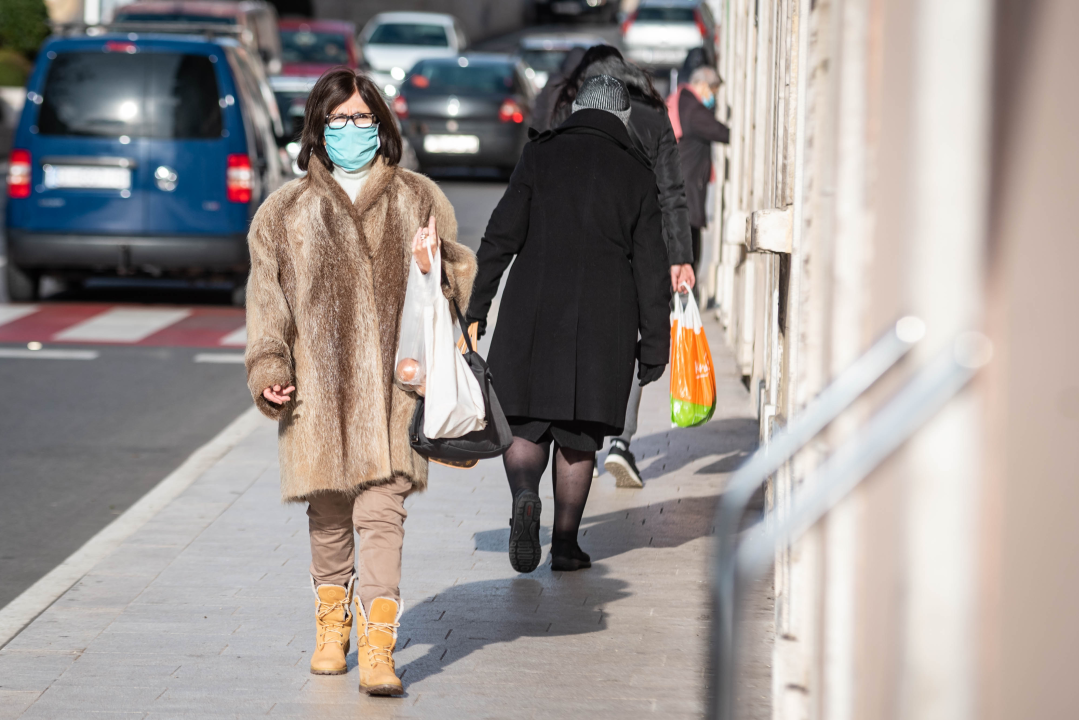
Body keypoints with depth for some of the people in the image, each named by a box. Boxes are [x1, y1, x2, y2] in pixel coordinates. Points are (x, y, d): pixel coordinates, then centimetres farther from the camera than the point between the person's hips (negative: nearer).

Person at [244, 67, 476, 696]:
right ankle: (332, 625, 30)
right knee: (328, 511, 10)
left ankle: (377, 647, -14)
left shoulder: (419, 200, 9)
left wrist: (431, 268, -8)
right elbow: (268, 296, 9)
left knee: (382, 509, -10)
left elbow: (462, 274, 15)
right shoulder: (285, 213, 9)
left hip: (392, 383, -1)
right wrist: (269, 368, -3)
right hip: (318, 385, 1)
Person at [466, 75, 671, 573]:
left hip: (534, 313, -1)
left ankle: (525, 495, -21)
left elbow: (501, 236, -5)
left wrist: (475, 307, -3)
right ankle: (565, 543, 10)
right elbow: (651, 267, 3)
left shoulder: (541, 155, 2)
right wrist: (654, 343, 6)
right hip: (604, 320, 1)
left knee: (525, 424, 7)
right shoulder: (636, 173, 5)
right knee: (578, 435, 10)